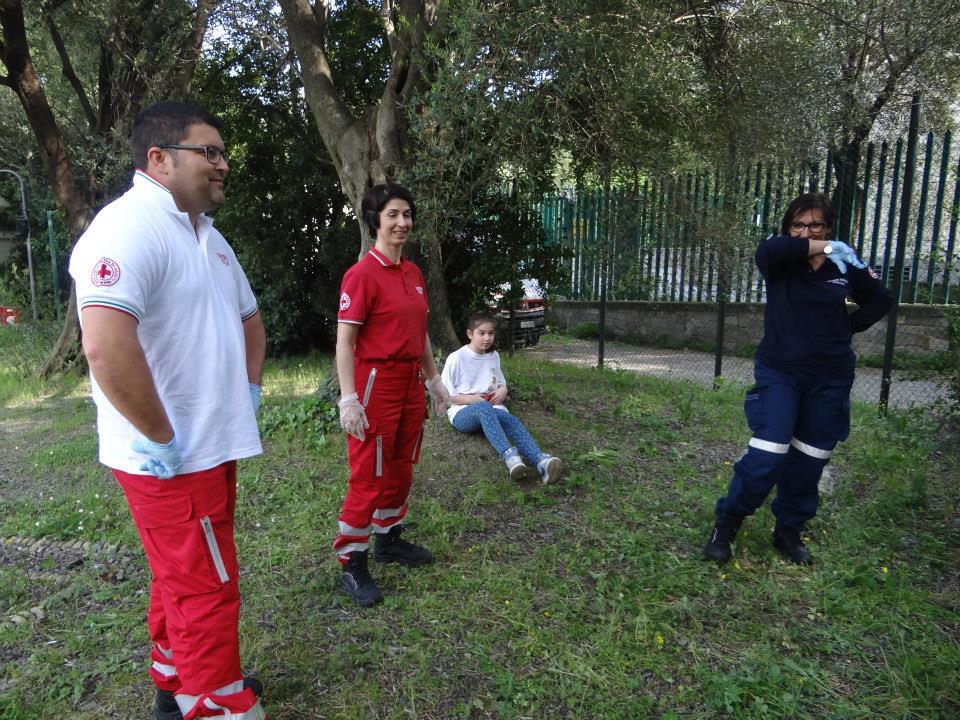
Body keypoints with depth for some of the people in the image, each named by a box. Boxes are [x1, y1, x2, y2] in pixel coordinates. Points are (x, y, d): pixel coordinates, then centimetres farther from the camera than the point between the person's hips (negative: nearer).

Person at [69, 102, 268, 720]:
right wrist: (162, 440, -24)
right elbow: (106, 344, -32)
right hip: (172, 459, -9)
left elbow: (249, 318, 25)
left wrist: (248, 391, 14)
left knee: (184, 579, 23)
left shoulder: (208, 237, 13)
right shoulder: (130, 226, -18)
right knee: (207, 589, 3)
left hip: (215, 446, 9)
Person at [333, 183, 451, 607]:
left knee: (401, 470, 18)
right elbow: (344, 341, -15)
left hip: (411, 384, 8)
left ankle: (389, 539, 37)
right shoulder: (362, 273, -12)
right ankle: (351, 565, 16)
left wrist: (434, 380, 18)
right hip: (376, 382, -7)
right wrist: (348, 399, -21)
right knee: (369, 477, 1)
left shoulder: (413, 273, 10)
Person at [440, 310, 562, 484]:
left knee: (512, 420, -31)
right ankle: (509, 455, -61)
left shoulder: (494, 356, 13)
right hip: (463, 413, -4)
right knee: (483, 407, -41)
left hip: (491, 410, 5)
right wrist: (472, 399, -16)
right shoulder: (456, 358, -4)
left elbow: (501, 383, 24)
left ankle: (540, 460, -57)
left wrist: (502, 391, -1)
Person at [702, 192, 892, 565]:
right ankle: (726, 524, 4)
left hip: (829, 378, 3)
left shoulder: (843, 265, 1)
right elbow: (768, 249, -30)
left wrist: (847, 328, 4)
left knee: (809, 459, 11)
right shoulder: (780, 263, -5)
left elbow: (879, 300, 16)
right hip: (780, 372, -3)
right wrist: (822, 247, -25)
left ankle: (789, 531, 28)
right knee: (768, 454, -13)